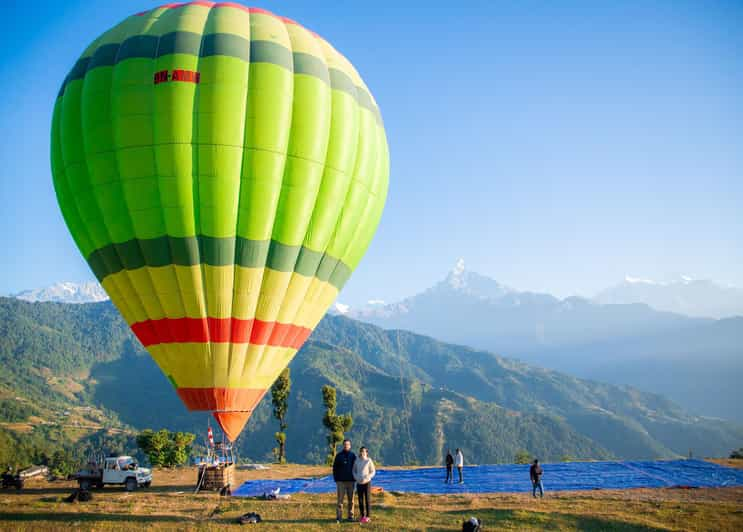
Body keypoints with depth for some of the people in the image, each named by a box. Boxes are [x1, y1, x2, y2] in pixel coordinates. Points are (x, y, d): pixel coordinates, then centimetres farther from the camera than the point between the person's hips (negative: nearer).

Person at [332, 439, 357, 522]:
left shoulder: (353, 456, 6)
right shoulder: (339, 455, 2)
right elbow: (334, 468, 3)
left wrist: (354, 478, 0)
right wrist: (336, 479, -4)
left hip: (350, 481, 2)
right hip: (341, 481, -2)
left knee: (351, 499, 4)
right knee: (340, 499, -4)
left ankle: (351, 516, 12)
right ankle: (338, 517, 0)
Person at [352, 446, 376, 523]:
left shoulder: (369, 461, -8)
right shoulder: (357, 461, 2)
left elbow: (373, 472, -4)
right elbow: (354, 471, 10)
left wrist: (366, 478, -16)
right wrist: (356, 478, -8)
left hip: (367, 483, -3)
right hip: (359, 483, 3)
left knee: (367, 500, 1)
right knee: (360, 500, 6)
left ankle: (368, 517, 9)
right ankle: (363, 516, 17)